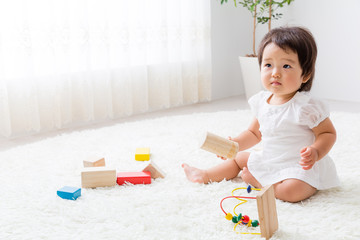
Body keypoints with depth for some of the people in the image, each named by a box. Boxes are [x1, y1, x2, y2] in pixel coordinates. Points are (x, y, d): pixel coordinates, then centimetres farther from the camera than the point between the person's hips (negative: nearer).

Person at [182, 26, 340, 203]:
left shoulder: (306, 107, -22)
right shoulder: (261, 102, -1)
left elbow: (329, 133, -13)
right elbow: (254, 133, 13)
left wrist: (315, 152, -32)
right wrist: (235, 144, -4)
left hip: (301, 167, -7)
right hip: (269, 161, 7)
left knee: (292, 191, -33)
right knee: (240, 158, 17)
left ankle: (256, 180, -7)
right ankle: (205, 176, 33)